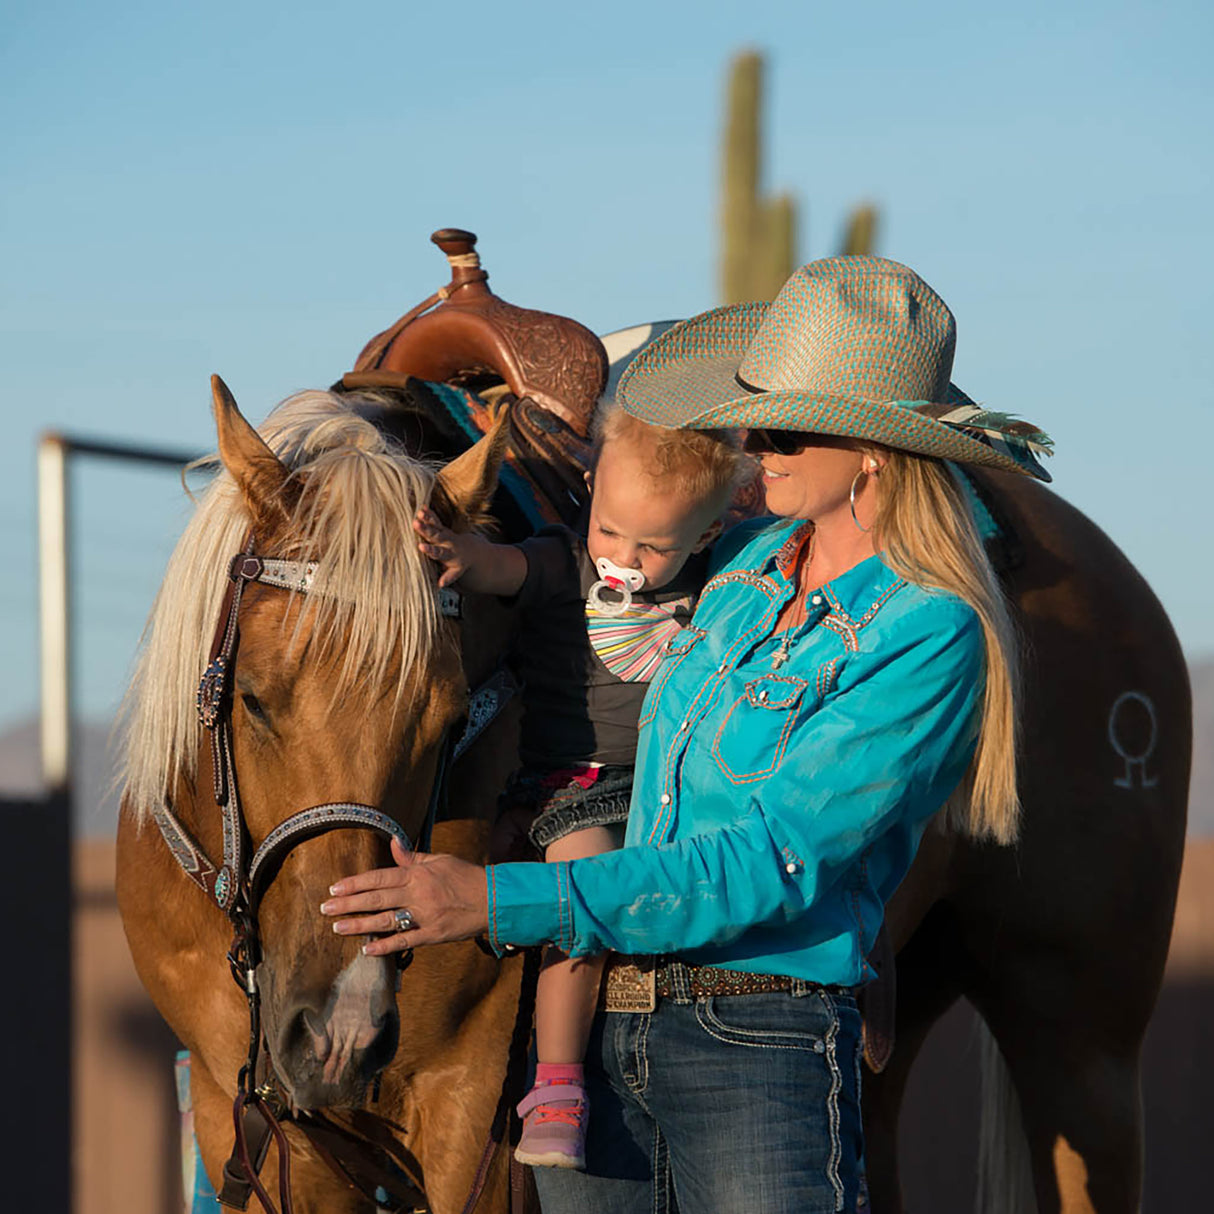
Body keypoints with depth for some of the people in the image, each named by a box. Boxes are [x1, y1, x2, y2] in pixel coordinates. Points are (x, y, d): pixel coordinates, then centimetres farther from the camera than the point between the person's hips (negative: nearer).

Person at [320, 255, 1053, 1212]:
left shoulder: (932, 638, -14)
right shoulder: (755, 559, 8)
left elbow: (764, 866, -20)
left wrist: (500, 901, -25)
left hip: (763, 1058, -7)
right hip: (601, 1039, 7)